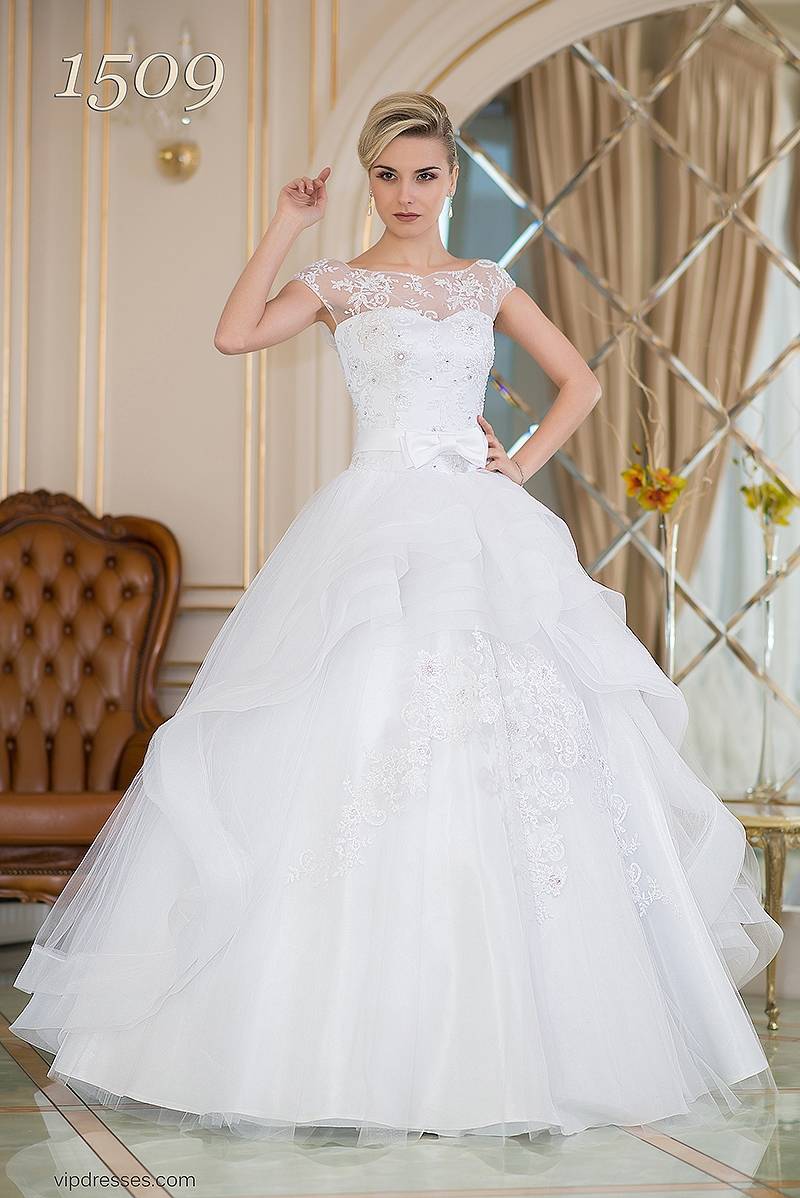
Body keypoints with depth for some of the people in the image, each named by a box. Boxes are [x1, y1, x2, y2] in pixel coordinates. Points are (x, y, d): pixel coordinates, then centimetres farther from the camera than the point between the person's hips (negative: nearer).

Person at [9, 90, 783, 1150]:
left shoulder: (488, 284, 15)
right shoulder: (339, 284, 7)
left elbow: (581, 381, 19)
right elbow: (236, 336, -11)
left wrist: (524, 466, 6)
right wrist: (287, 226, -4)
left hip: (484, 536, 3)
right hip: (376, 532, -3)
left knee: (517, 760, -1)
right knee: (358, 737, -10)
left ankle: (509, 1030, 12)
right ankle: (367, 1048, -1)